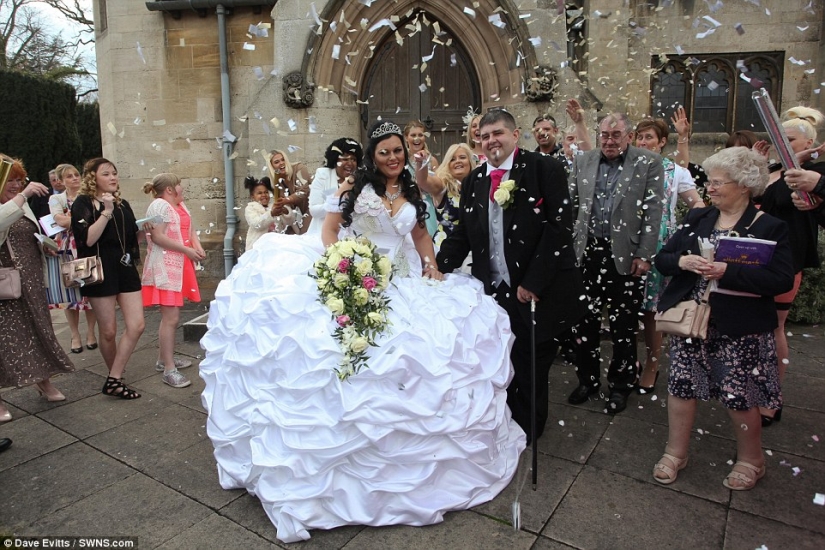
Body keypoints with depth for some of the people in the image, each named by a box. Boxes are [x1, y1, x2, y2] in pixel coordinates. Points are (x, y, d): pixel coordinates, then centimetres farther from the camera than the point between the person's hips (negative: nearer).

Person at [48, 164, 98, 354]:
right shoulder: (56, 199, 5)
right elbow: (61, 221, -12)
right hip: (67, 250, -1)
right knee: (70, 292, 2)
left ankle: (90, 332, 15)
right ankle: (75, 335, 14)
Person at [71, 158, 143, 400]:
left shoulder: (122, 204, 14)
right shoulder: (83, 204, -4)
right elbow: (88, 239, -18)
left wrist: (143, 229, 3)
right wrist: (106, 212, -19)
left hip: (126, 269, 6)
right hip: (101, 271, -6)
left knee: (137, 325, -4)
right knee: (108, 331, 3)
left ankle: (114, 379, 4)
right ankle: (115, 378, 22)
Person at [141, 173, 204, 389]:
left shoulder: (180, 206, 18)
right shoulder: (159, 206, -10)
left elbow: (189, 231, 20)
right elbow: (157, 237, -19)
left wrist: (198, 247, 0)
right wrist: (187, 250, -18)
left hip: (180, 266, 10)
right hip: (165, 267, -9)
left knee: (171, 314, 14)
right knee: (171, 317, -12)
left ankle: (164, 358, 26)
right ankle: (169, 370, -9)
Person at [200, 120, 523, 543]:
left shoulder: (412, 193, 14)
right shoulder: (354, 186, 3)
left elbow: (420, 234, 21)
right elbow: (329, 228, 1)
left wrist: (431, 266, 5)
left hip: (403, 286, 4)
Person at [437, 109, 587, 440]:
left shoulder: (545, 169, -8)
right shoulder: (473, 181, 9)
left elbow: (560, 226, -14)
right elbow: (462, 234, 11)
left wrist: (533, 283, -17)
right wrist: (439, 267, -5)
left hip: (536, 293, -4)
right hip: (493, 292, 4)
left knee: (531, 366, 11)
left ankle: (528, 430, 35)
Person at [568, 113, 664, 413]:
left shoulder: (649, 164, -1)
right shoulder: (582, 161, 8)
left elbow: (653, 213, -5)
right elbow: (570, 205, 9)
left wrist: (644, 256, -11)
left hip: (626, 256, -3)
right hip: (587, 252, 3)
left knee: (624, 326, 9)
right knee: (586, 320, 12)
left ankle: (620, 384, 26)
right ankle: (588, 379, 29)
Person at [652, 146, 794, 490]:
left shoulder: (769, 227, -6)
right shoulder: (698, 219, 8)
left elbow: (782, 280, -16)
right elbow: (662, 258, 6)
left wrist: (727, 271, -26)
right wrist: (682, 261, -16)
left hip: (740, 329, -4)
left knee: (739, 397, 7)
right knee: (681, 385, 9)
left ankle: (750, 461, 33)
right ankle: (675, 453, 28)